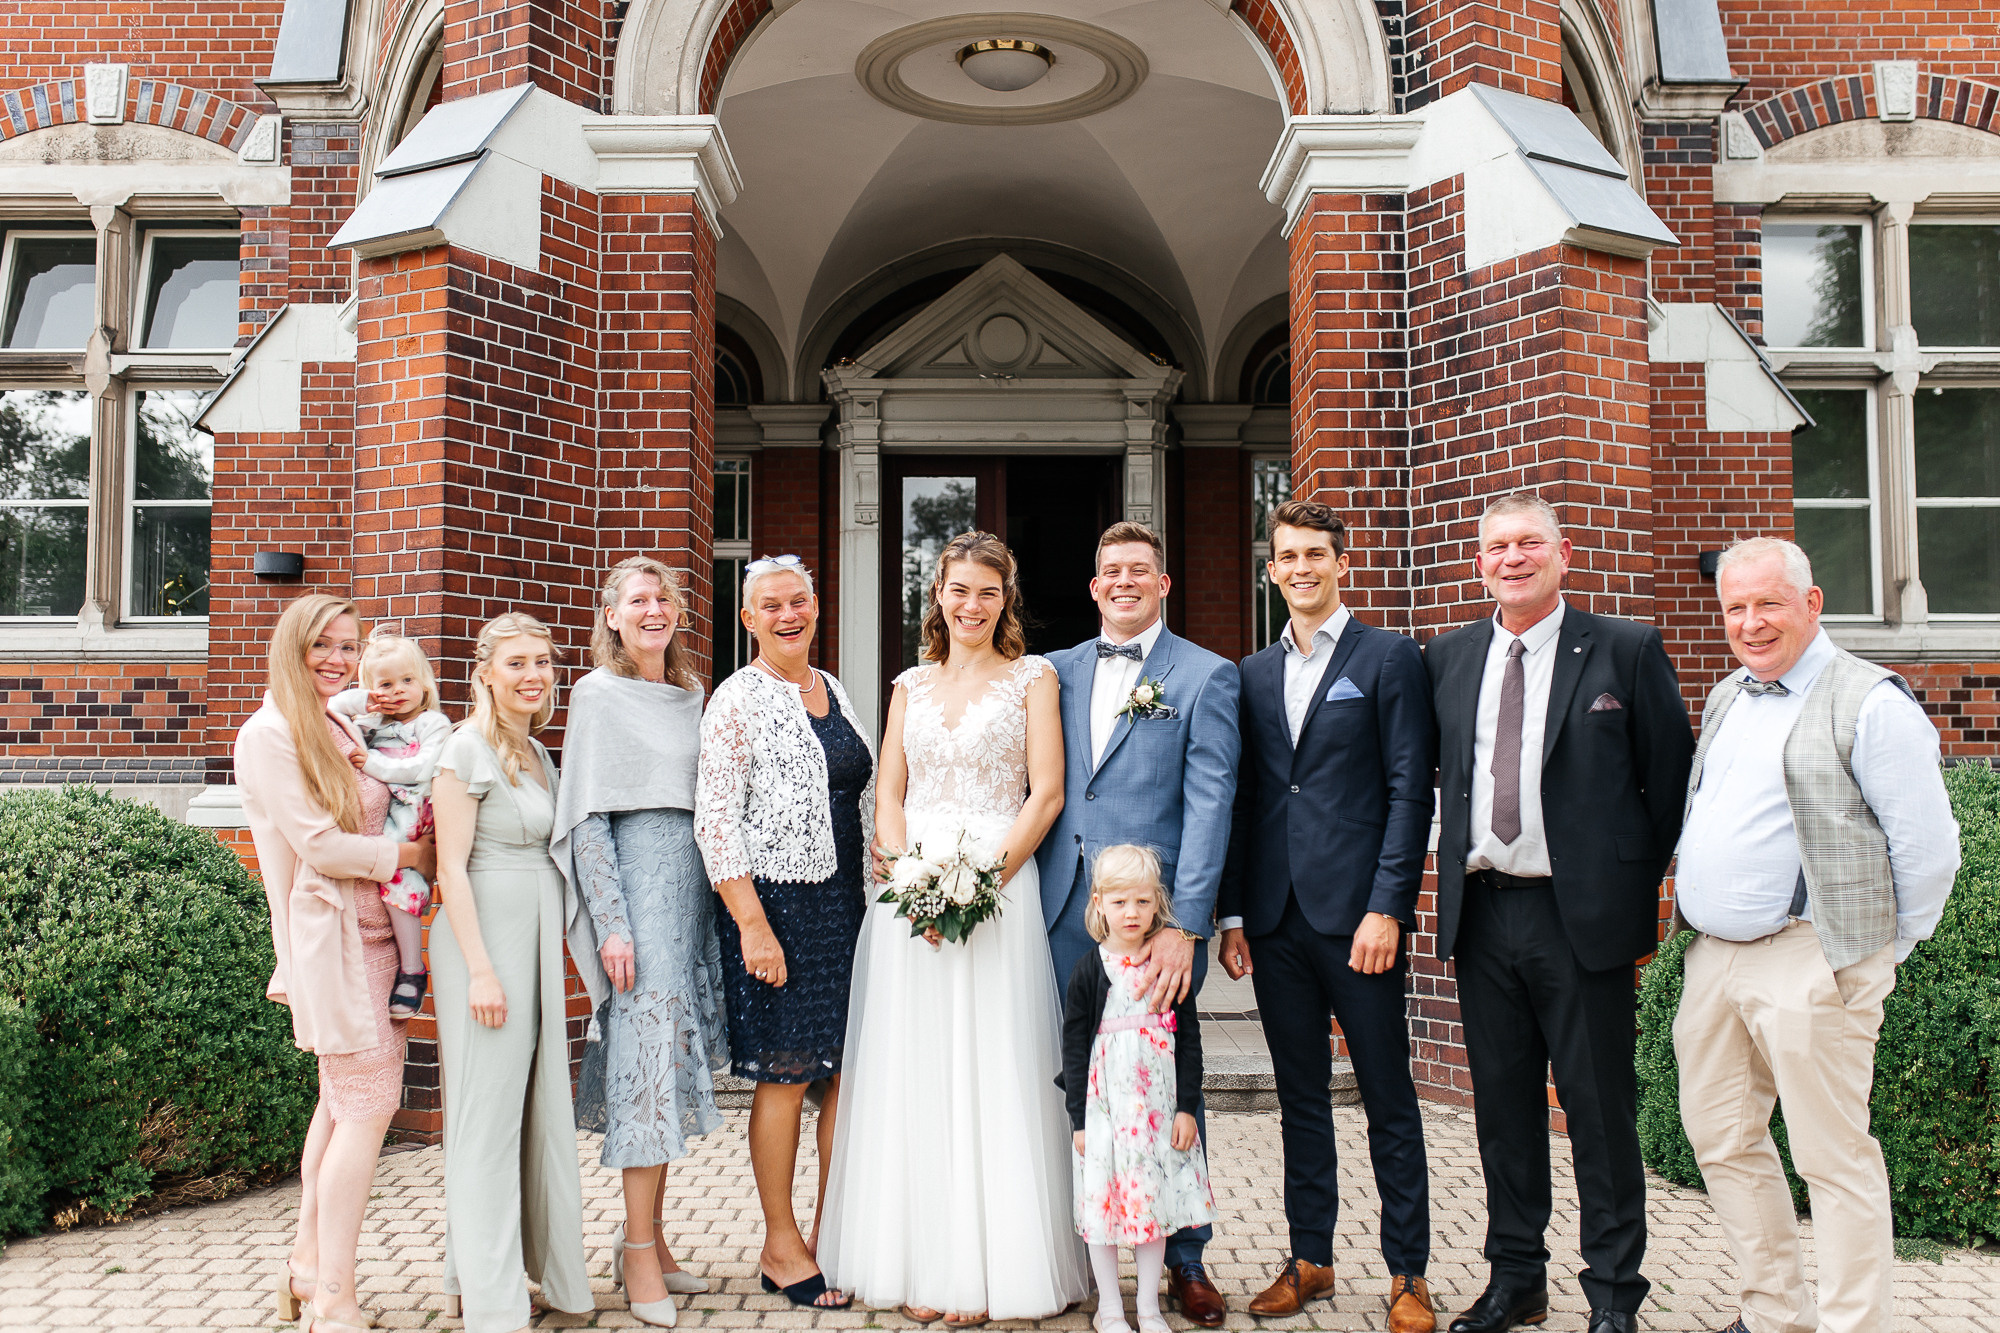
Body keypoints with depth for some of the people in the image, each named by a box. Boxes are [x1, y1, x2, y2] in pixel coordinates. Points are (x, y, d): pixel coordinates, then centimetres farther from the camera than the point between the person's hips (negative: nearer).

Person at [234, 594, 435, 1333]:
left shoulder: (343, 729, 15)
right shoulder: (270, 733, -10)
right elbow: (320, 846, -16)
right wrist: (411, 854, -8)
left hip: (374, 930, 8)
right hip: (330, 933, -8)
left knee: (344, 1102, 14)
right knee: (368, 1105, -7)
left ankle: (308, 1265, 27)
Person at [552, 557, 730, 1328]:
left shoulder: (691, 695, 15)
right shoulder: (598, 694, -2)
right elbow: (588, 816, -7)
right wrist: (611, 923, -13)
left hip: (692, 879, 6)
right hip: (631, 875, -6)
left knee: (676, 1057, 7)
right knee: (650, 1047, -8)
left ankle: (645, 1242, 16)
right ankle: (640, 1255, 0)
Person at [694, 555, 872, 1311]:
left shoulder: (835, 692, 14)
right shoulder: (737, 700, -6)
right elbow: (716, 821, -11)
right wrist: (752, 925, -16)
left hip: (846, 905, 6)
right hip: (777, 904, -6)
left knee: (850, 1069, 8)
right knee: (786, 1075, 1)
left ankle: (831, 1234, 22)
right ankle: (781, 1249, 15)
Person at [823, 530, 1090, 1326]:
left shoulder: (1032, 677, 4)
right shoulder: (911, 685, 14)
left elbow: (1047, 793, -3)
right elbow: (888, 795, 10)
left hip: (1000, 885, -3)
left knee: (992, 1074, -2)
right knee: (914, 1073, 4)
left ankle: (990, 1269, 7)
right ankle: (922, 1266, 13)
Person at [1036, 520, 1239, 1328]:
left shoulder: (1206, 677, 0)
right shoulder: (1058, 671, 12)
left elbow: (1209, 806, -7)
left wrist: (1185, 926, -14)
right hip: (1065, 912, 3)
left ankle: (1185, 1260, 21)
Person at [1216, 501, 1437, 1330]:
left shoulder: (1390, 660, -1)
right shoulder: (1254, 673, 13)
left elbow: (1409, 792, -6)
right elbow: (1243, 799, 13)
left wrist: (1385, 909, -13)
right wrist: (1232, 914, 7)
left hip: (1357, 917, -4)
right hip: (1275, 920, 5)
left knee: (1389, 1100, 4)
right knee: (1300, 1097, 13)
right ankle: (1310, 1258, 24)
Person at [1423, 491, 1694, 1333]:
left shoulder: (1626, 651, -2)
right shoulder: (1446, 659, 9)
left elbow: (1671, 778, 0)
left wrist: (1639, 888, 0)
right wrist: (1459, 869, 9)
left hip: (1583, 915, -4)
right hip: (1480, 911, 4)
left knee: (1599, 1108, 3)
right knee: (1502, 1103, 12)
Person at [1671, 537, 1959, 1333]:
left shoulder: (1869, 702, -9)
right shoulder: (1724, 700, 15)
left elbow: (1928, 846, -9)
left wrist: (1882, 949, -2)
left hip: (1807, 963, -8)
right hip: (1712, 957, 8)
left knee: (1833, 1159, -1)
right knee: (1722, 1140, 14)